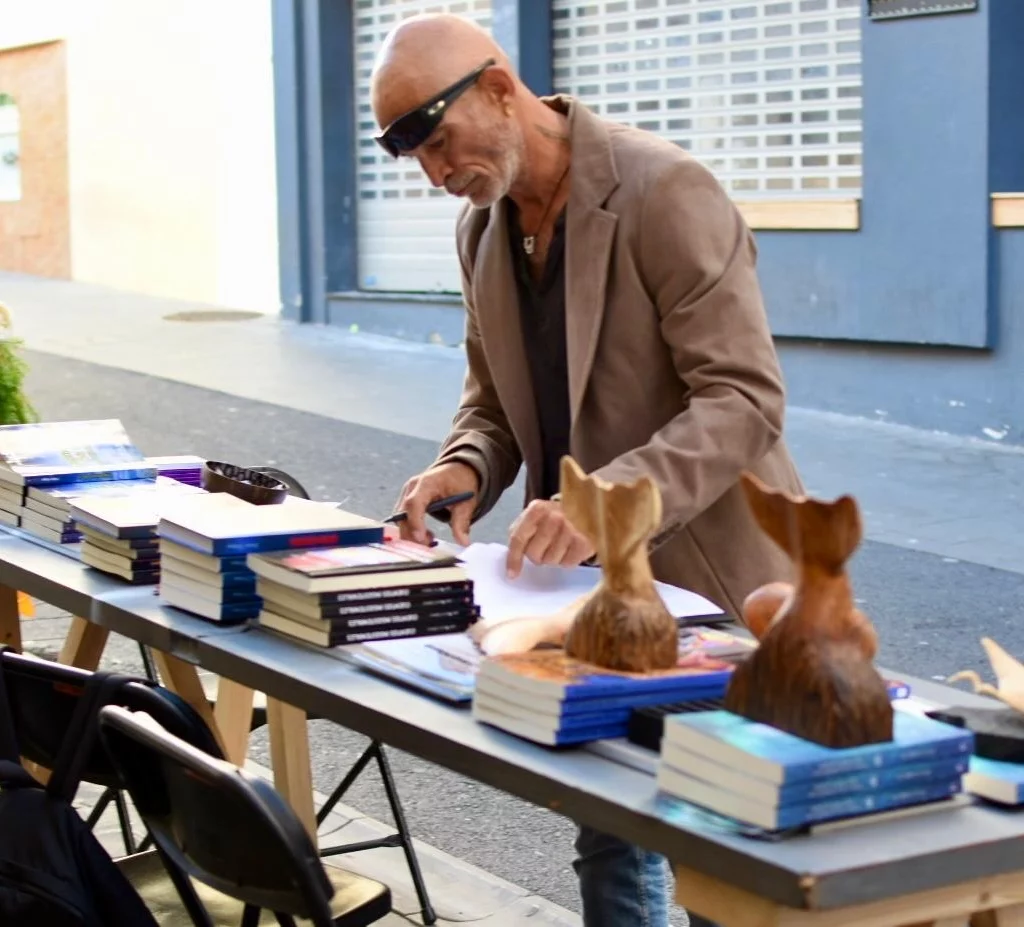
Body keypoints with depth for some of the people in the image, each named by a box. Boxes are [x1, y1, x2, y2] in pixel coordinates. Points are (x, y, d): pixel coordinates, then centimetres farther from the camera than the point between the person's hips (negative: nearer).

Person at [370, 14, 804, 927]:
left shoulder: (665, 190, -18)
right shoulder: (484, 226, 6)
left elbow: (742, 399, -22)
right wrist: (466, 467, -7)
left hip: (706, 580, -7)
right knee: (611, 847, 16)